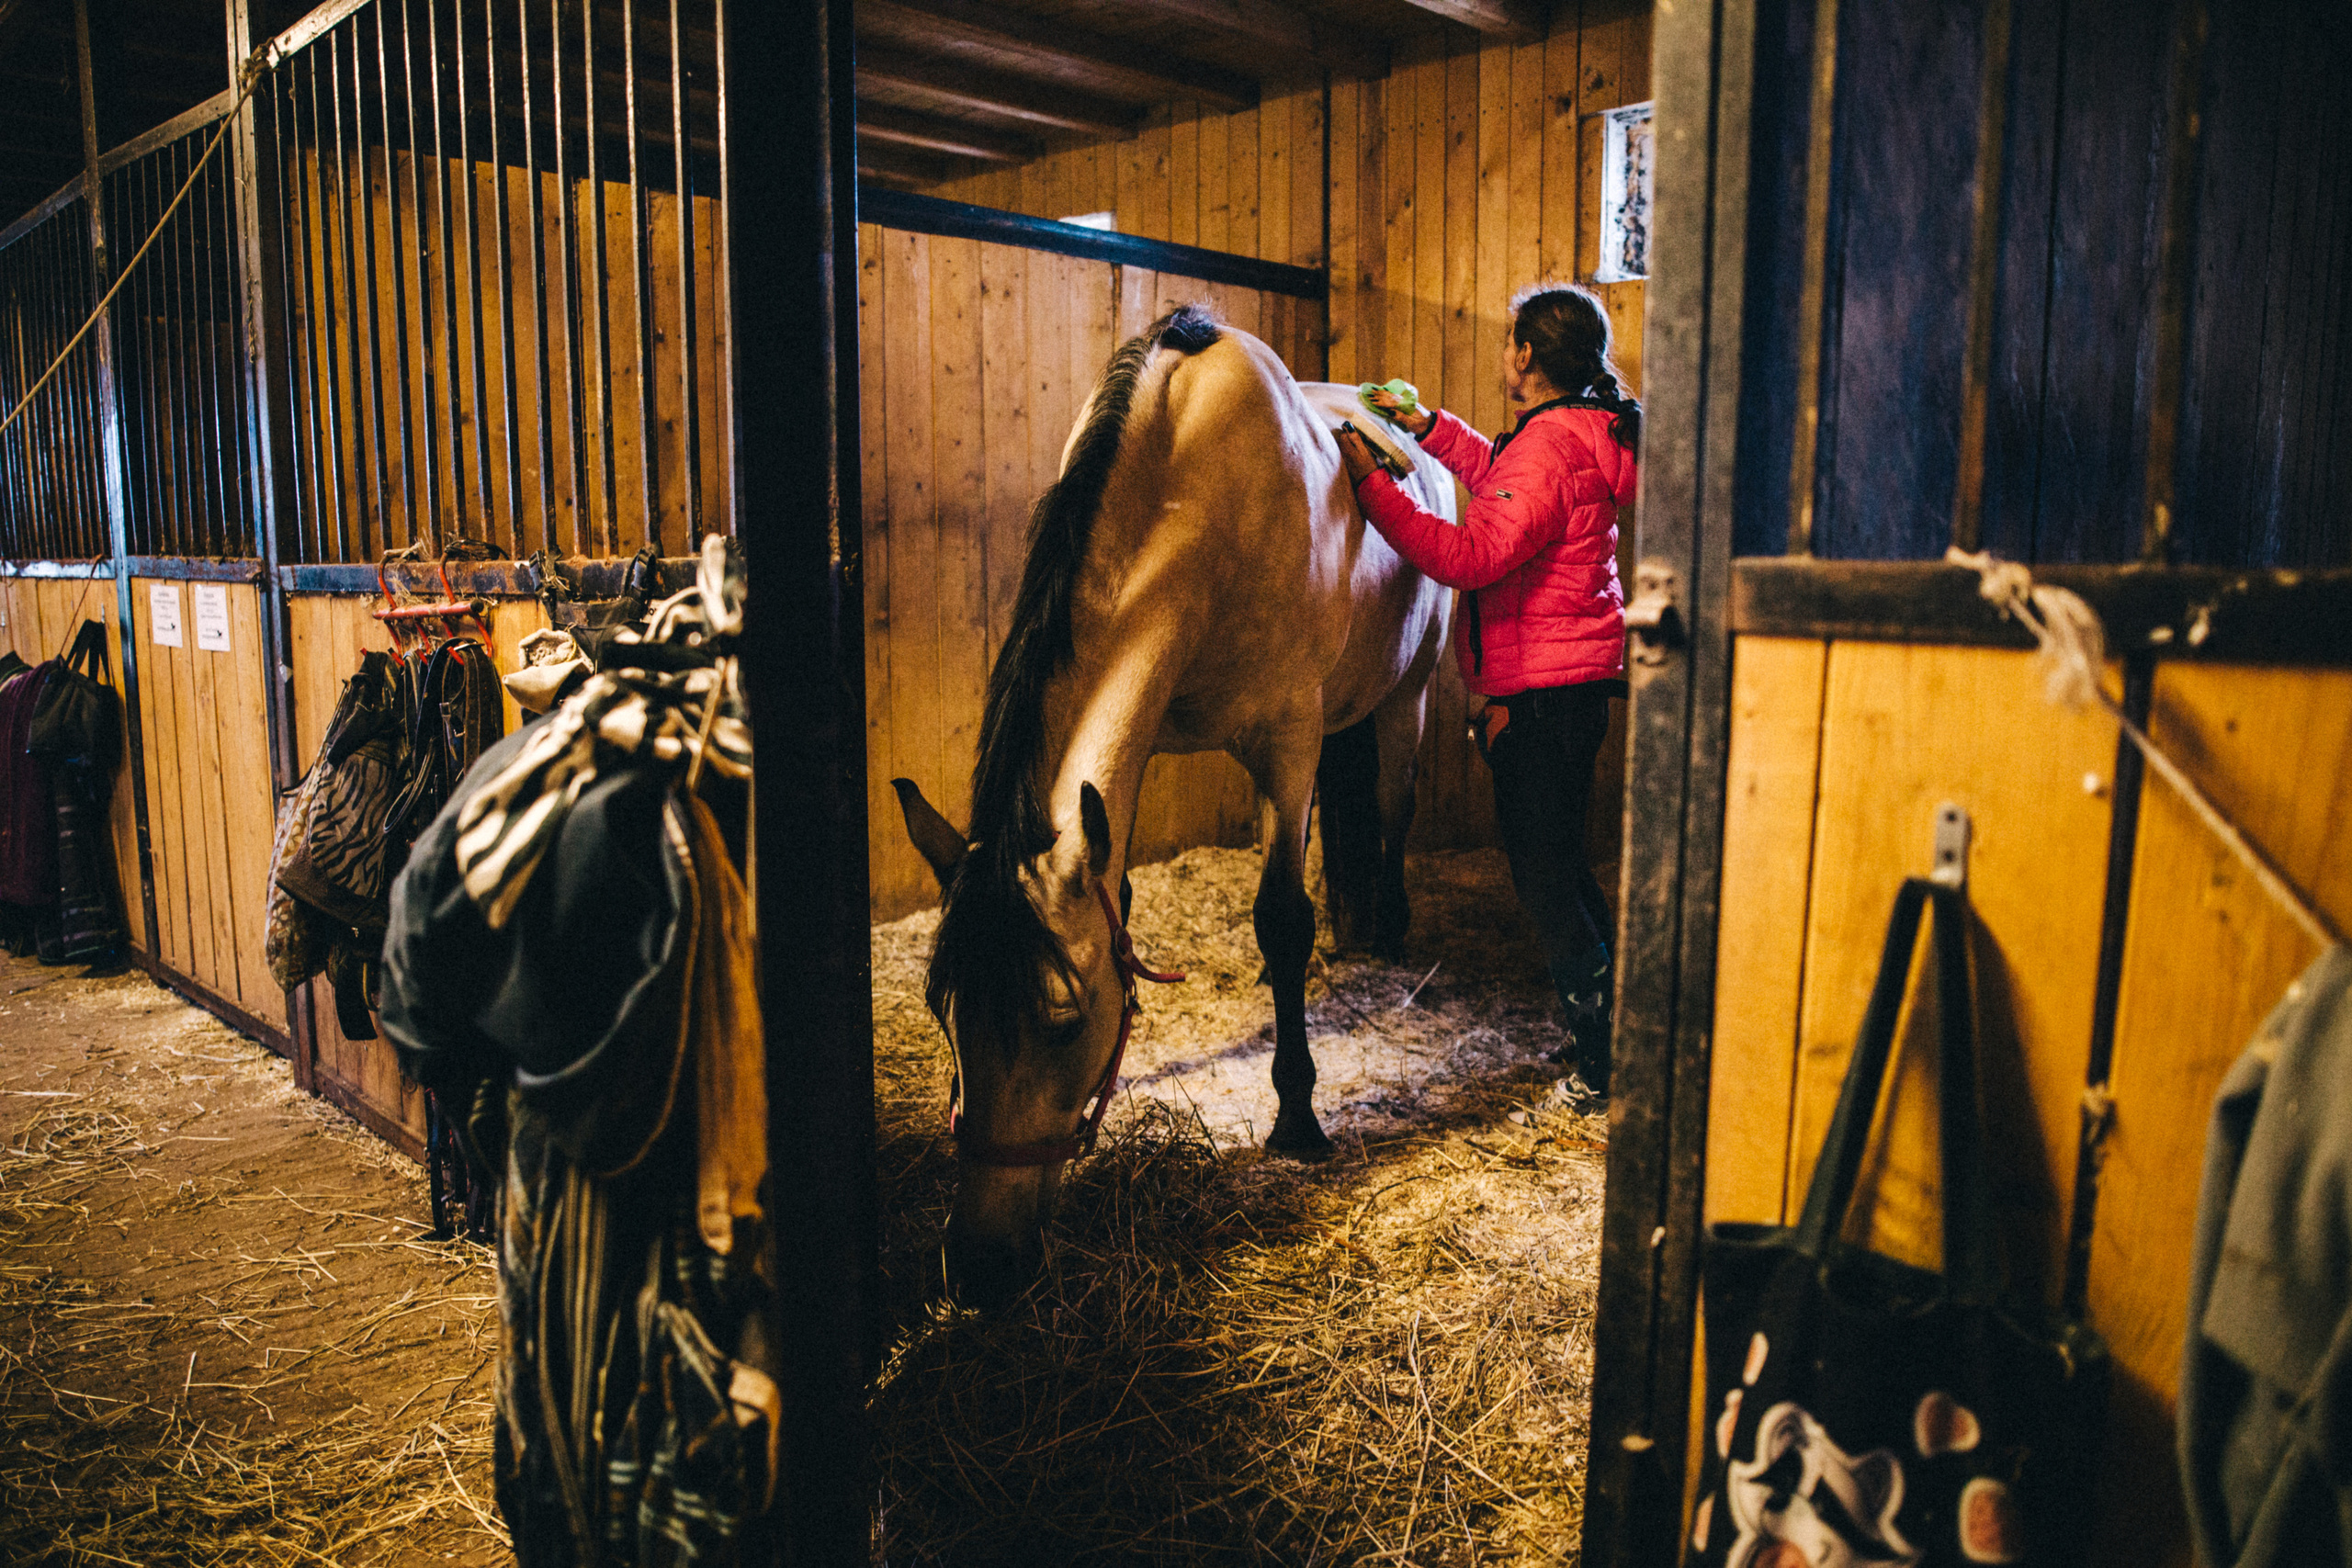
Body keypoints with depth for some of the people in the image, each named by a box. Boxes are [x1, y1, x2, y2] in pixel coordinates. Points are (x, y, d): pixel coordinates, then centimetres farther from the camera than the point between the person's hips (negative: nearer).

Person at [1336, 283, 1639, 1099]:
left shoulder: (1547, 447, -20)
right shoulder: (1576, 435, 11)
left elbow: (1470, 556, -28)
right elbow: (1498, 480, 29)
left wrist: (1371, 482, -24)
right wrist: (1427, 425, 22)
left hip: (1541, 691, -10)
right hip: (1570, 684, 10)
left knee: (1543, 873, 0)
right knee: (1559, 861, 20)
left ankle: (1607, 1058, 9)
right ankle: (1606, 1028, 32)